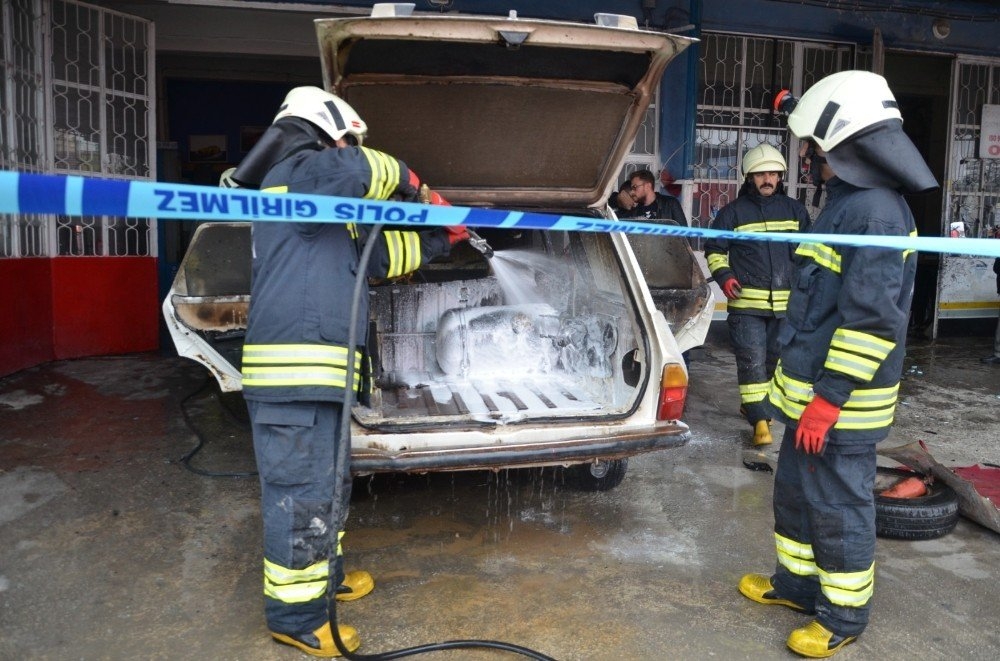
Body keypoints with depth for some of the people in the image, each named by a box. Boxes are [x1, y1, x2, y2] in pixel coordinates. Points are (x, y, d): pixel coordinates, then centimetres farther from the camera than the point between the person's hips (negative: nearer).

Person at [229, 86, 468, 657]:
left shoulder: (325, 216, 26)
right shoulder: (298, 171, -5)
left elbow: (378, 254, 31)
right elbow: (363, 171, -23)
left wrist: (439, 241, 31)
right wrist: (406, 182, -2)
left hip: (318, 373, 11)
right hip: (295, 374, -11)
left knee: (327, 482, 22)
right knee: (301, 492, -2)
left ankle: (323, 575, 39)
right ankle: (295, 615, 11)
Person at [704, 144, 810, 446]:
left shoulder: (795, 210, 10)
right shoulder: (733, 211, 1)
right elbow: (714, 249, 6)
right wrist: (724, 276, -9)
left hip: (785, 303, 4)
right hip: (746, 303, -3)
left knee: (774, 359, 14)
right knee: (752, 361, -5)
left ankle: (752, 405, 33)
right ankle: (760, 420, 0)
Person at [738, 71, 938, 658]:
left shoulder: (875, 211, -20)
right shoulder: (849, 202, 13)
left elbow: (870, 321, -25)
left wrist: (829, 398, -23)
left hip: (838, 401, -10)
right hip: (813, 392, 10)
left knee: (837, 506, 5)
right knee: (796, 492, 21)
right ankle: (797, 582, 39)